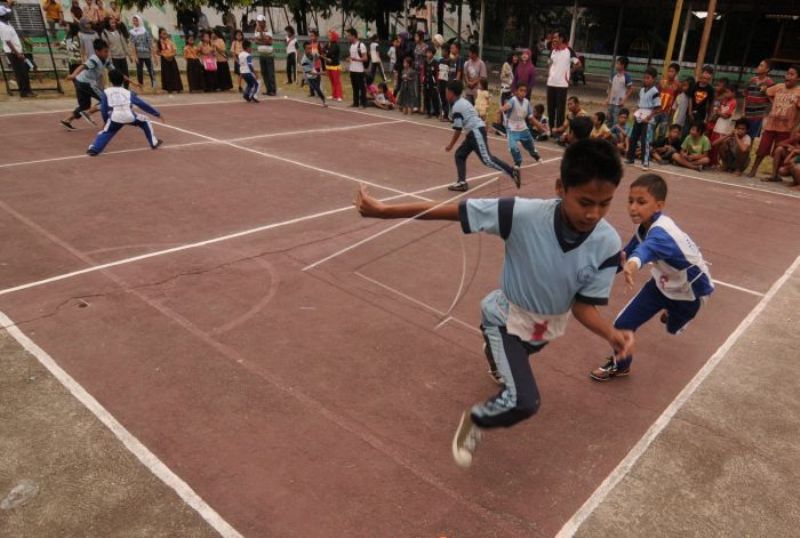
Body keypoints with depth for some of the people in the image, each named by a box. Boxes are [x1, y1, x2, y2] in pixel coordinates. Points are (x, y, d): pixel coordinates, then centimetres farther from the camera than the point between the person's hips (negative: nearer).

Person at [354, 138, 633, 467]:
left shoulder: (607, 245, -27)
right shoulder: (524, 214, -37)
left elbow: (583, 305, -19)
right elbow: (453, 211, -32)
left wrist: (612, 334, -40)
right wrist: (383, 211, -30)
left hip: (549, 324, 4)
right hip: (508, 316, -4)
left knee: (516, 357, 37)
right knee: (523, 403, -20)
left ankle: (497, 359, 76)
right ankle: (474, 421, 13)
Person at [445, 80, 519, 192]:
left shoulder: (456, 107, -11)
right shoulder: (463, 102, 18)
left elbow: (458, 129, -13)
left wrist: (451, 145, -4)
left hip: (476, 131, -10)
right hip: (475, 131, 10)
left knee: (486, 159, -13)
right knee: (460, 154, 12)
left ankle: (512, 171, -13)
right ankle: (462, 182, 10)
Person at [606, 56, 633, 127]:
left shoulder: (627, 76, -11)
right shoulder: (614, 75, 4)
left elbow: (631, 89, -7)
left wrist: (624, 100, -12)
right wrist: (608, 98, 8)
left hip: (619, 103, -6)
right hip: (611, 101, 6)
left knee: (616, 121, -8)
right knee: (609, 119, 13)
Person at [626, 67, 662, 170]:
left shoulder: (655, 92, -13)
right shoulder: (642, 90, 11)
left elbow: (658, 109, -13)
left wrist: (648, 118, -18)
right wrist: (635, 114, 7)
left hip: (647, 120, -8)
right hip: (638, 118, 8)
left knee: (645, 141, -8)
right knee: (633, 138, 11)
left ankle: (645, 162, -4)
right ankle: (630, 158, 24)